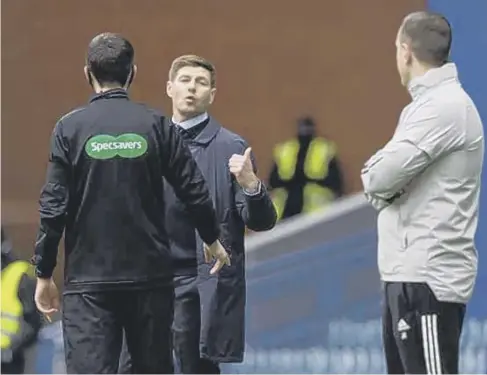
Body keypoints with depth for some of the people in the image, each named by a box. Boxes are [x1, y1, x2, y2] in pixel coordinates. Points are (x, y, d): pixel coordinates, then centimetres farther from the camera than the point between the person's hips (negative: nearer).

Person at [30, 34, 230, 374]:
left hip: (88, 280, -2)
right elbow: (195, 191, 1)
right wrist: (212, 240, 20)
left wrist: (44, 274, 2)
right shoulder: (154, 125, -1)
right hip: (151, 273, 2)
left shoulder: (70, 128, -4)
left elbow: (54, 206, -6)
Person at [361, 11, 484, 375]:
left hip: (428, 278, -10)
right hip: (410, 273, 10)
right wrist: (385, 181, -3)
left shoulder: (444, 106, -14)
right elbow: (400, 178, 17)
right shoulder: (432, 102, 17)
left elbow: (380, 177, -19)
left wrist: (377, 174, 2)